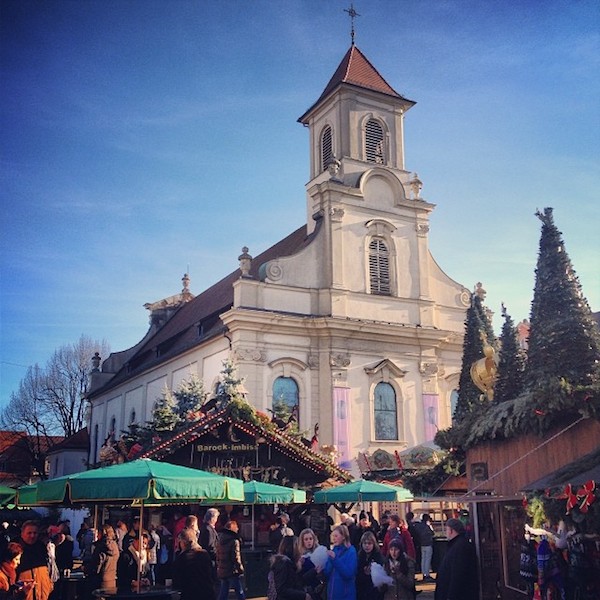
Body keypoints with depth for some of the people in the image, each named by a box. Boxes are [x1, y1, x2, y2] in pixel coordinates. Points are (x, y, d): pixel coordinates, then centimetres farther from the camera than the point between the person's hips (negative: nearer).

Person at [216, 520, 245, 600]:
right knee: (240, 593, 3)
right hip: (233, 572, -7)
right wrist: (240, 569, -8)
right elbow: (236, 558, -17)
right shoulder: (234, 541, -15)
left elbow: (218, 557, 13)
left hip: (222, 571, 7)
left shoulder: (220, 540, 8)